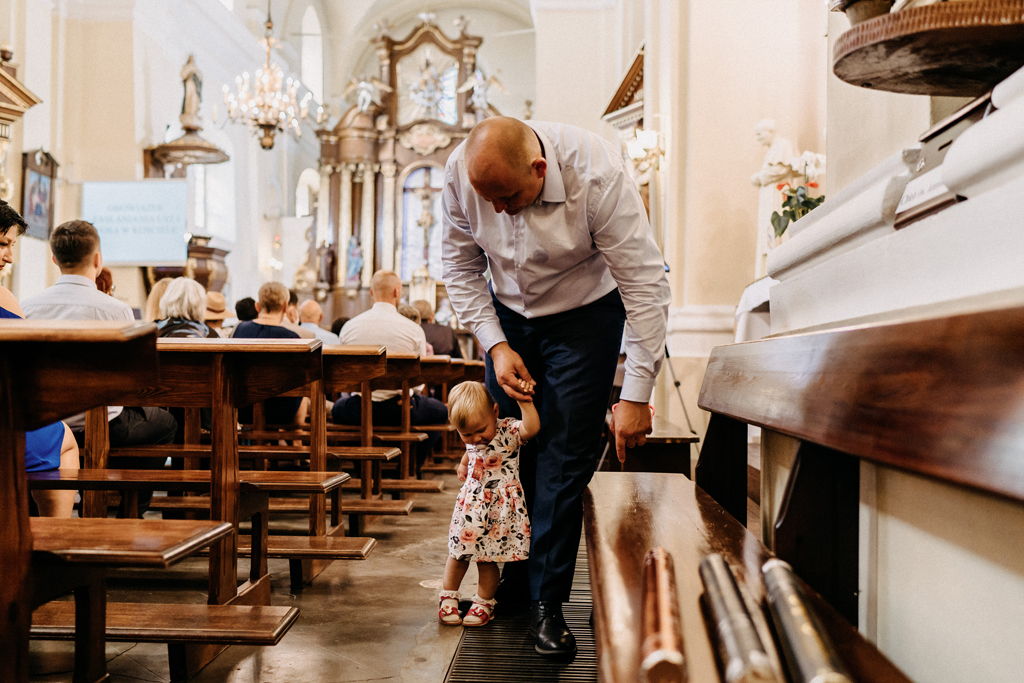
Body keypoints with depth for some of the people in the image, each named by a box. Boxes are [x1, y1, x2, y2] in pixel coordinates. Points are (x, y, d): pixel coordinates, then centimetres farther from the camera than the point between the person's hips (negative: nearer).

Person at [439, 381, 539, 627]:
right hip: (470, 504, 5)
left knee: (488, 558, 2)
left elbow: (532, 428, -36)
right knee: (458, 553, 12)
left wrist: (524, 402, -43)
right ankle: (448, 597, 32)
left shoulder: (509, 431, -14)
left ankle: (484, 602, 23)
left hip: (500, 509, -5)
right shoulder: (471, 440, 4)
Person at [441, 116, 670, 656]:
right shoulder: (460, 173, -22)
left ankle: (546, 599, 4)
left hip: (585, 314, -3)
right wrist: (495, 345, -15)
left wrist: (636, 395, -27)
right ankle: (511, 583, 21)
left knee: (565, 456, -8)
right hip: (508, 313, 3)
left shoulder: (596, 173, -33)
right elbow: (460, 267, -5)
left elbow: (645, 285, -28)